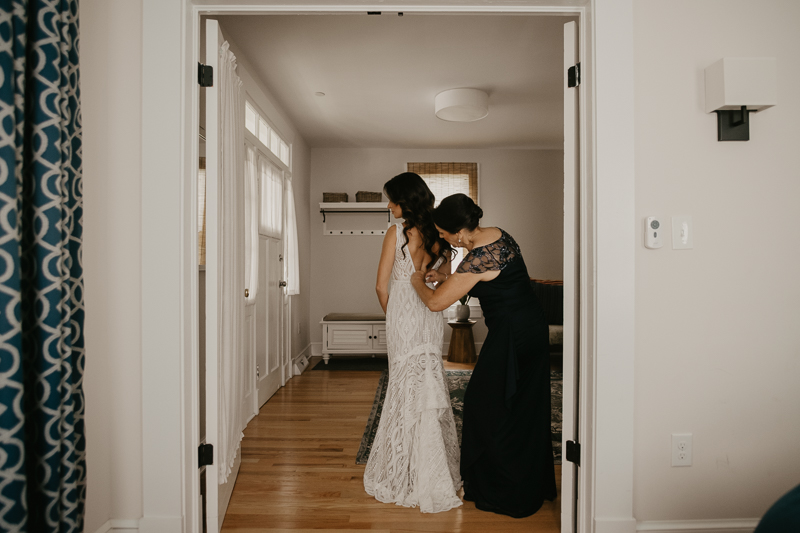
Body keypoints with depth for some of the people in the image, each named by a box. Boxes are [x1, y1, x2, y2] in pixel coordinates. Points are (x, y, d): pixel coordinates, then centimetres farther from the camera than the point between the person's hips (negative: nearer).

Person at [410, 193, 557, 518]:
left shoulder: (476, 260, -25)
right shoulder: (498, 234, 3)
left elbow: (435, 302, -18)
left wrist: (418, 281, 2)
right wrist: (445, 278, 14)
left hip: (511, 336, -10)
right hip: (533, 325, 10)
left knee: (489, 407, 7)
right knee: (528, 408, 20)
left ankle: (503, 494, 24)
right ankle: (535, 487, 37)